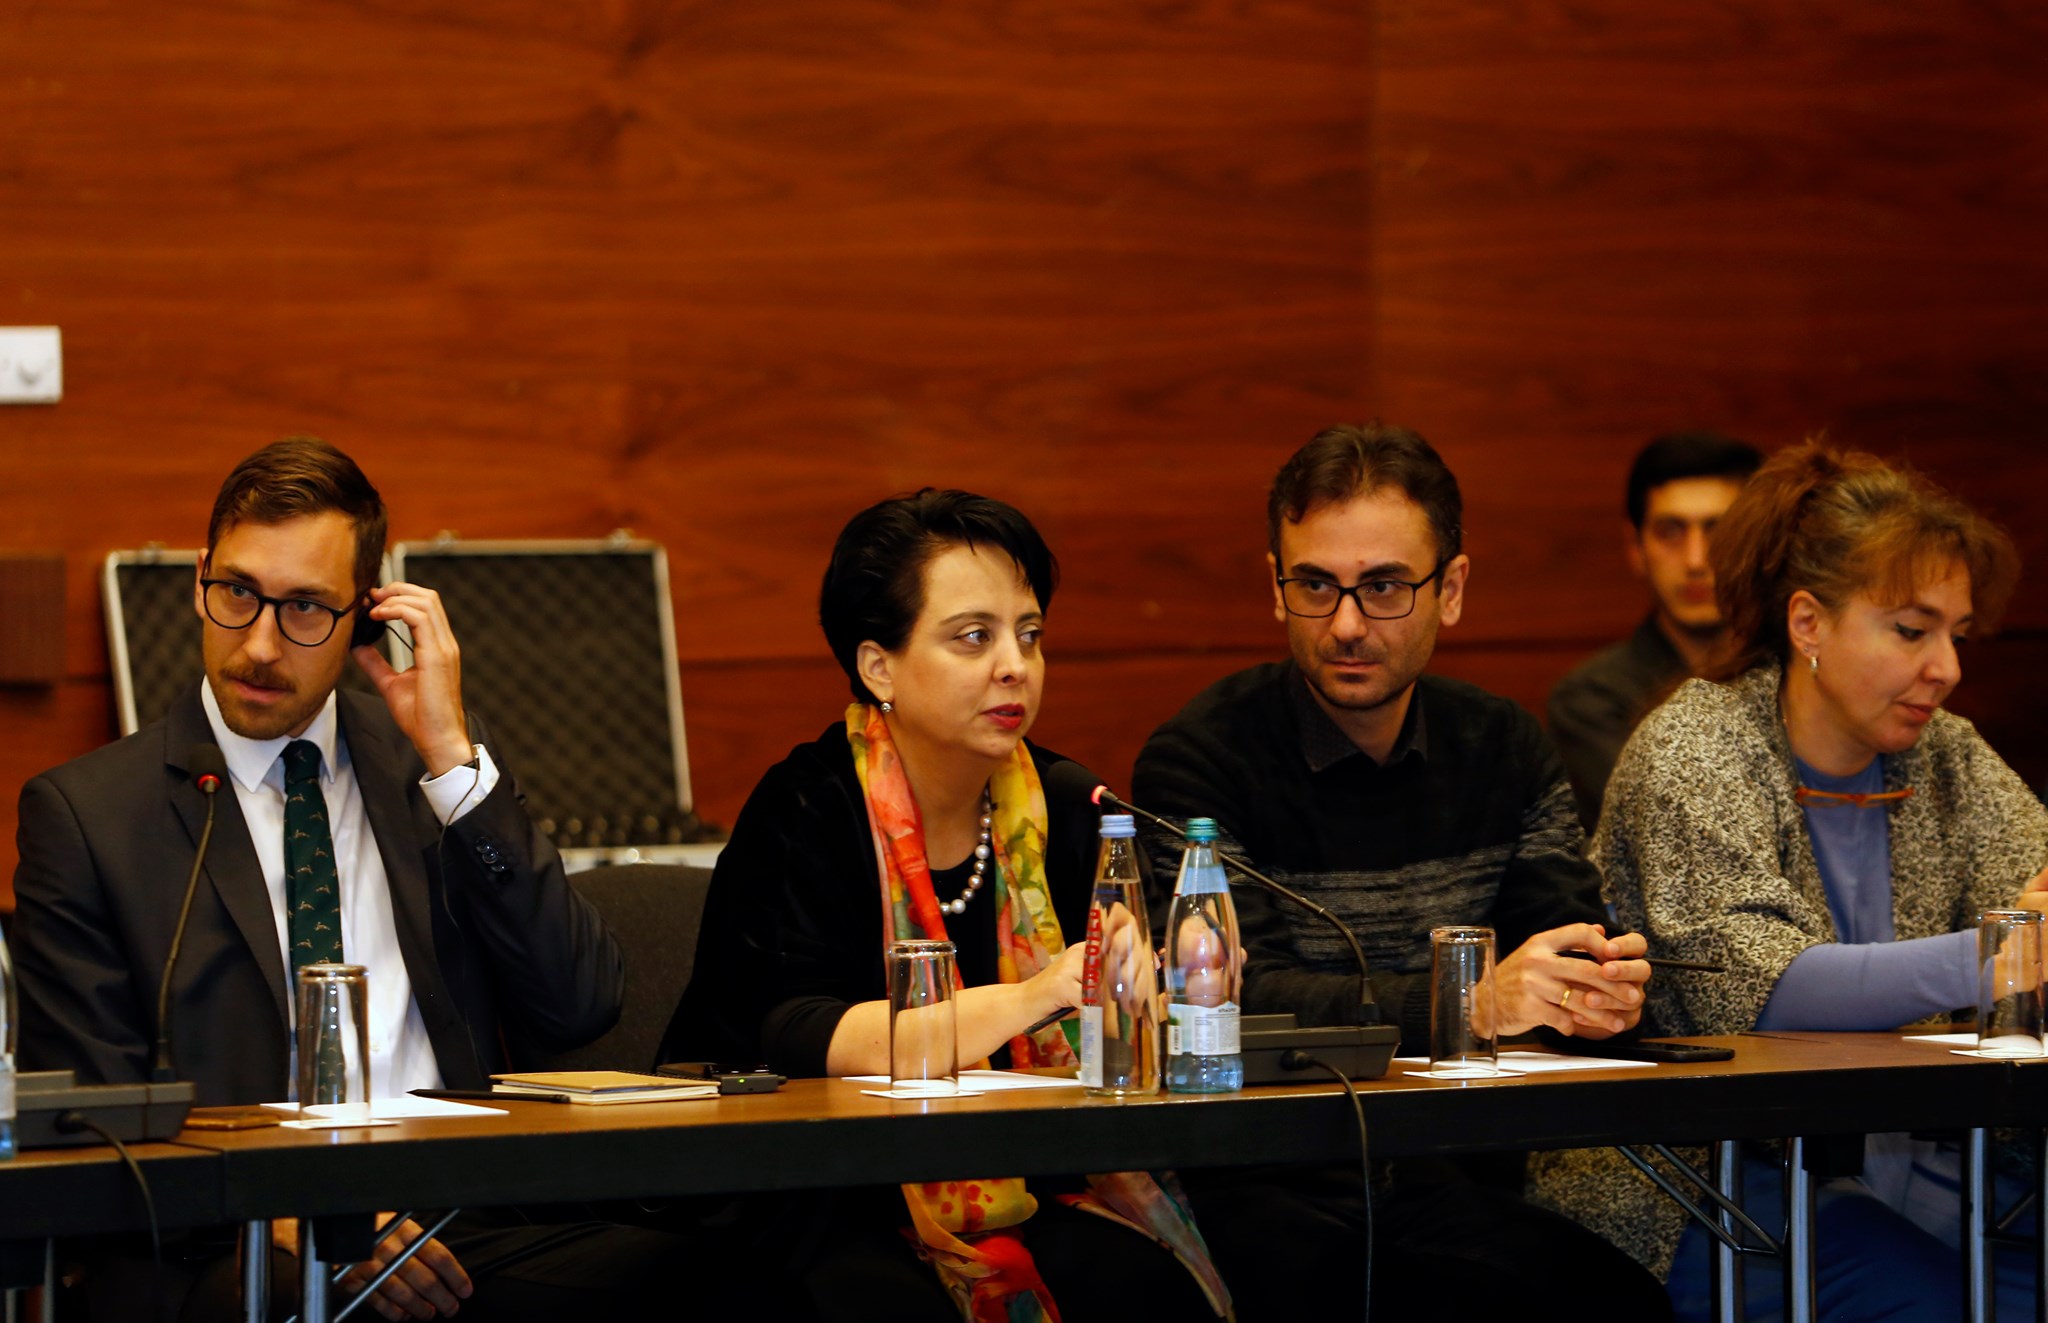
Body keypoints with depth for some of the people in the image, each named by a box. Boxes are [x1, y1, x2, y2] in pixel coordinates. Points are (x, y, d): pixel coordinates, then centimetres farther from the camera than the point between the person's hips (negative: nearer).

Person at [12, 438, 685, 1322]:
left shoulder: (438, 772, 18)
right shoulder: (82, 814, 8)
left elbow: (581, 1010, 6)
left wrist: (450, 754, 1)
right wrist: (281, 1214, -16)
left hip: (467, 1223, 3)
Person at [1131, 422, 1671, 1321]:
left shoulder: (1505, 752, 13)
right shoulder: (1197, 763, -5)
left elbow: (1565, 960, 6)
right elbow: (1232, 998, -17)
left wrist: (1600, 997, -21)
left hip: (1442, 1182, 4)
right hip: (1255, 1186, -4)